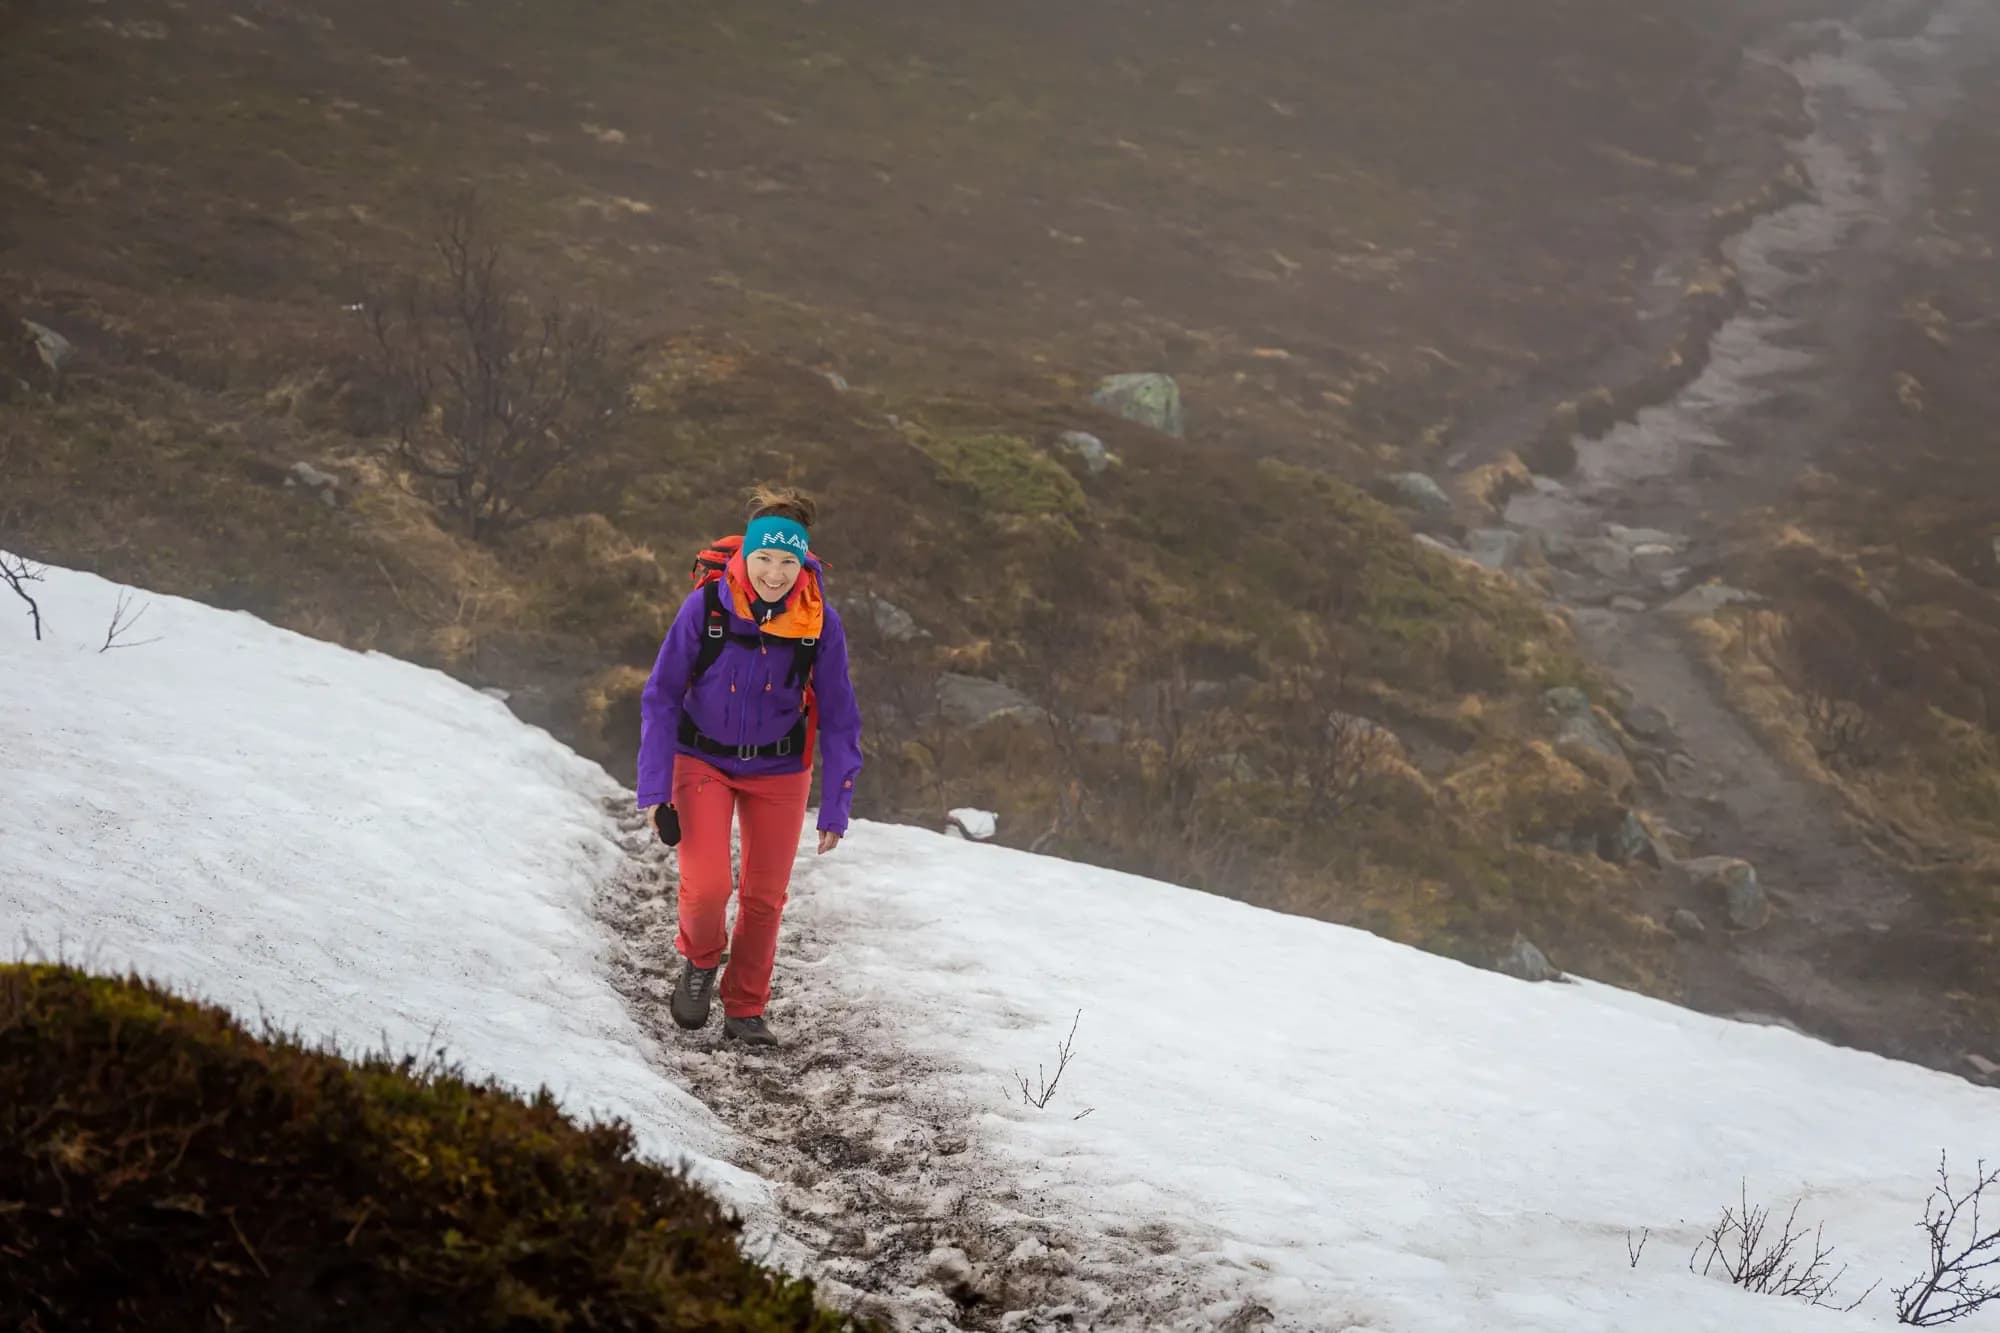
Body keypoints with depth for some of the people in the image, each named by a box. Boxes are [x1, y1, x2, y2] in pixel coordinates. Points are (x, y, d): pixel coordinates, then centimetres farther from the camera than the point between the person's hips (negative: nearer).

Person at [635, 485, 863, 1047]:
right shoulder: (706, 605, -21)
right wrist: (654, 790, -14)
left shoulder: (820, 622, -16)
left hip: (778, 770, 2)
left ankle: (745, 1012, 26)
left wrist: (835, 808, -6)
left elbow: (838, 720, -5)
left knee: (765, 897, 6)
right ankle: (700, 962, 19)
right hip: (703, 761, -2)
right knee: (706, 886, -15)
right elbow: (661, 698, -11)